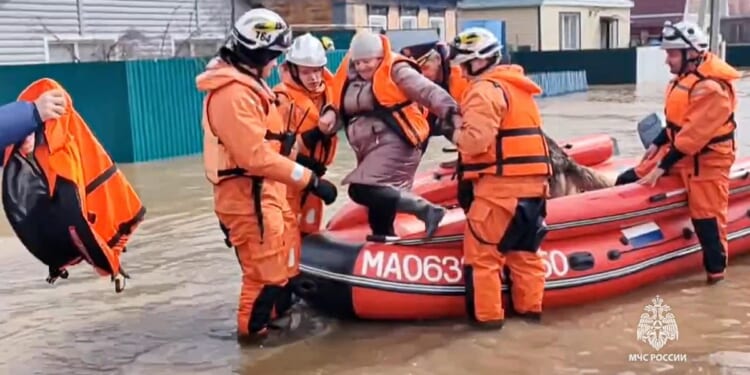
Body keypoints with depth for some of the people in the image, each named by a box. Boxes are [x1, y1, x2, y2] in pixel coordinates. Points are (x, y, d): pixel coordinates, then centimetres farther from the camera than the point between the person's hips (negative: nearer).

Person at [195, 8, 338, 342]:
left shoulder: (246, 83, 13)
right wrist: (310, 179, -28)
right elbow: (256, 157, -29)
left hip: (260, 192, 11)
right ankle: (252, 330, 18)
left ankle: (264, 319, 38)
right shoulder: (233, 93, -23)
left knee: (271, 265, 22)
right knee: (267, 272, 1)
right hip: (248, 196, -11)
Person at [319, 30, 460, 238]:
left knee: (363, 190, -23)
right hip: (371, 149, 8)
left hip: (393, 143, -8)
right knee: (379, 198, 13)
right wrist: (330, 114, -3)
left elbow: (429, 91, -15)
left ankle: (427, 209, -18)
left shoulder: (395, 71, -7)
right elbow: (341, 105, 21)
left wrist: (452, 114, -29)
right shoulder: (350, 76, 13)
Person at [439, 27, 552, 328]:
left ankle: (487, 314, 4)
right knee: (524, 249, 16)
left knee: (481, 250, 0)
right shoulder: (517, 86, 20)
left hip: (500, 183, -9)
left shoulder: (485, 90, -9)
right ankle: (530, 307, 22)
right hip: (532, 180, 9)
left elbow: (476, 140, -20)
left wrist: (450, 131, -2)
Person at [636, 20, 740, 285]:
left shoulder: (710, 88, -24)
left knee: (706, 216, -4)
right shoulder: (685, 78, 7)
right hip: (682, 155, 10)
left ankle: (716, 268, 11)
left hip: (707, 162, -10)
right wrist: (657, 143, 9)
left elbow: (692, 137, -27)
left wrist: (662, 167, -25)